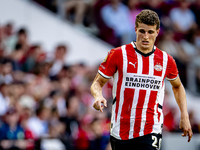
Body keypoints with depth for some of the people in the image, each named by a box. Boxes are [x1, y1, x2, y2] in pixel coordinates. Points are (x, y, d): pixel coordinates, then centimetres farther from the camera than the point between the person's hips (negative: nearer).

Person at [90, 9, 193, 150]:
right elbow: (98, 82, 5)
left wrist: (185, 116, 14)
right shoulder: (118, 54, -1)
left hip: (151, 132, 0)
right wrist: (98, 96, -18)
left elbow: (177, 86, 23)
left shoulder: (166, 60, 5)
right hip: (120, 131, 0)